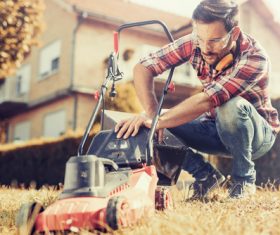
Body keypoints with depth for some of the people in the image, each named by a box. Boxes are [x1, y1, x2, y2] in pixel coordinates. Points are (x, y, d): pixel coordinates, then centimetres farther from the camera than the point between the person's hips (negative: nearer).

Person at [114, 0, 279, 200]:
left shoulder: (254, 58, -31)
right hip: (215, 128, 4)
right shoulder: (195, 43, -17)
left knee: (232, 106, -38)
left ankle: (245, 179, -13)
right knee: (162, 129, -19)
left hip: (258, 133, -4)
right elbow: (143, 68, -20)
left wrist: (157, 122, -50)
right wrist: (151, 116, -34)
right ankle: (205, 175, 2)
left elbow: (207, 101, -43)